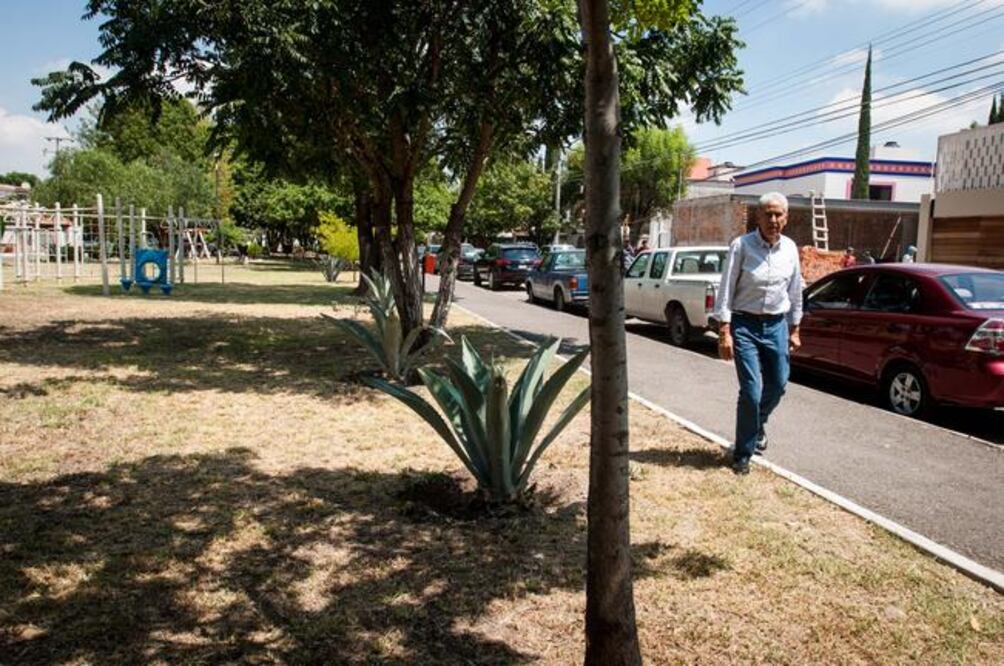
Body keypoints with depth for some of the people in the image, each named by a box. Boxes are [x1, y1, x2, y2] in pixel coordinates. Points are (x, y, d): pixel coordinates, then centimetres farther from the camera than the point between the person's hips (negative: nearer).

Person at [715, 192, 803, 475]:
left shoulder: (790, 249, 4)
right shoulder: (741, 246, -11)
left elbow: (795, 292, 14)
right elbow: (726, 291, -11)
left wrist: (794, 330, 15)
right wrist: (724, 332, -15)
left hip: (776, 325, 5)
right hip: (745, 325, -5)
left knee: (777, 385, 14)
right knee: (751, 391, -8)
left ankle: (757, 424, 46)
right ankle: (743, 454, 8)